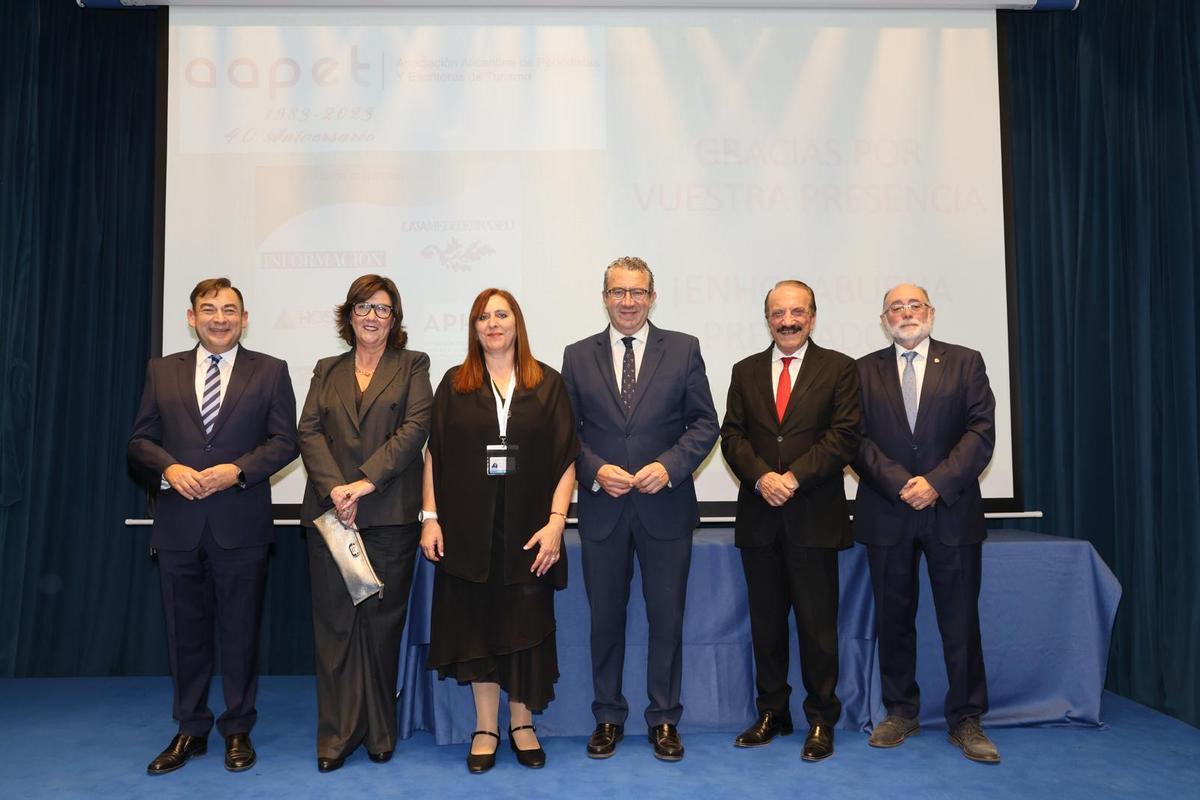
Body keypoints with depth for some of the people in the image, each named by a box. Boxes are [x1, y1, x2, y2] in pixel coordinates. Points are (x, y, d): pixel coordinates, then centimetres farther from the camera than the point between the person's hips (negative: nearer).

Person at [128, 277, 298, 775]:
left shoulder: (270, 372, 3)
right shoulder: (162, 371, 10)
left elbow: (284, 441, -2)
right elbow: (141, 439, 8)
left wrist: (237, 470, -16)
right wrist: (170, 468, -11)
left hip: (241, 523, -2)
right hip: (178, 523, 2)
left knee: (241, 631, 7)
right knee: (186, 631, 11)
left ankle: (238, 730, 22)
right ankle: (190, 730, 27)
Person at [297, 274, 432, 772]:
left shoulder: (412, 366, 8)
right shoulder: (326, 371, 16)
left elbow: (415, 427, -5)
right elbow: (309, 431, 5)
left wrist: (367, 481, -15)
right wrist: (334, 487, -12)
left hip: (390, 514, -2)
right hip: (329, 511, 3)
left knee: (382, 622, 4)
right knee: (334, 623, 4)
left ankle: (379, 732, 17)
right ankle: (337, 734, 15)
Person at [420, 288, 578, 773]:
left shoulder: (547, 384, 3)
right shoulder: (455, 385, 6)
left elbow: (565, 458, -1)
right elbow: (435, 455, 5)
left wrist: (556, 521, -9)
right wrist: (430, 518, -3)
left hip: (527, 529, -1)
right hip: (469, 528, 1)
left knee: (525, 625, 7)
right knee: (476, 623, 7)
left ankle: (521, 724, 25)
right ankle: (486, 728, 22)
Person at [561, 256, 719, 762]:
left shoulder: (683, 350, 2)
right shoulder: (578, 357, 6)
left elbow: (704, 422, 0)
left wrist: (669, 466, -14)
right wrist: (596, 470, -12)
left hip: (666, 506, -1)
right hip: (602, 509, 1)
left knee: (667, 618, 8)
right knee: (605, 618, 11)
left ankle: (664, 720, 25)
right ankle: (608, 717, 28)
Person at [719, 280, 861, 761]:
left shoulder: (838, 368, 3)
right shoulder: (746, 371, 12)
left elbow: (844, 434, -6)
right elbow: (732, 435, 5)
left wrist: (794, 477, -15)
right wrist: (761, 476, -12)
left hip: (814, 517, -3)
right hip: (759, 517, 3)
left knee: (817, 624, 3)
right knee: (766, 622, 11)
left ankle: (821, 720, 18)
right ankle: (771, 713, 24)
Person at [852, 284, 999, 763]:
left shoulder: (965, 363, 6)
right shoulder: (865, 371, 8)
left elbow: (981, 432, -3)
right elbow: (858, 439, 0)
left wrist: (937, 482, -14)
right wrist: (900, 484, -13)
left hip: (952, 511, -1)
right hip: (887, 512, 1)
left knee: (960, 620, 5)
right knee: (893, 619, 8)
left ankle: (965, 719, 18)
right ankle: (900, 712, 22)